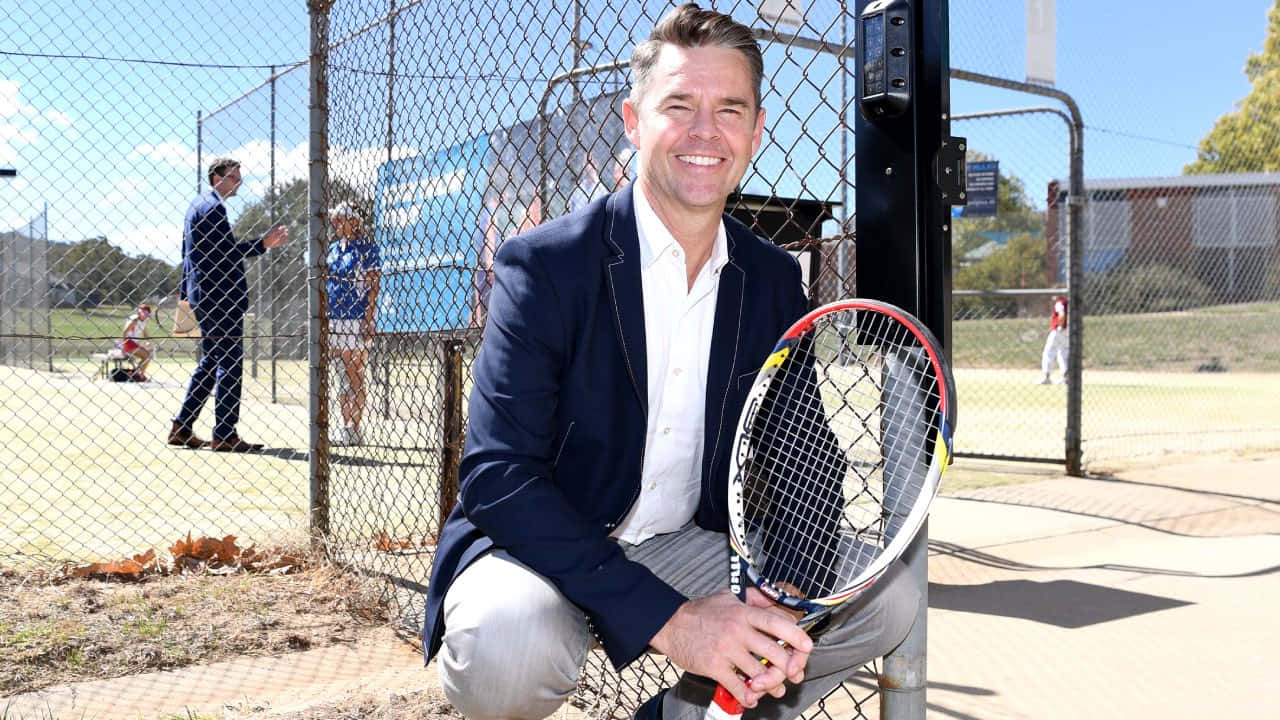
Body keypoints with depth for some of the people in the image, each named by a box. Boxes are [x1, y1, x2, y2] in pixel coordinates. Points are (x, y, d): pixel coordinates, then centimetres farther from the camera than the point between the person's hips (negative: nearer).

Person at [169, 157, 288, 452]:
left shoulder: (197, 205, 20)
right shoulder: (212, 206, -13)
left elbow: (187, 254, 24)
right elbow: (225, 253, -20)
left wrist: (186, 294, 27)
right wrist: (263, 243, -24)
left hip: (202, 295, 11)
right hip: (220, 296, -11)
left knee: (210, 363, 16)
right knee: (230, 364, -7)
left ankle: (181, 427, 18)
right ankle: (224, 435, -4)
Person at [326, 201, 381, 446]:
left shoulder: (366, 249, -3)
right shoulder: (333, 249, 16)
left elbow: (373, 287, -8)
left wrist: (368, 321, -16)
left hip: (356, 320, -7)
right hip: (334, 319, 7)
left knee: (354, 377, -5)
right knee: (343, 377, 9)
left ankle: (354, 430, -3)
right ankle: (346, 427, 14)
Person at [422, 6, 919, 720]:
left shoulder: (775, 281, 2)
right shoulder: (545, 264, -15)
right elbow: (499, 474, -23)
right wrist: (668, 619, -30)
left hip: (687, 548, 5)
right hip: (540, 553, -4)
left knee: (889, 594, -10)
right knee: (512, 643, -37)